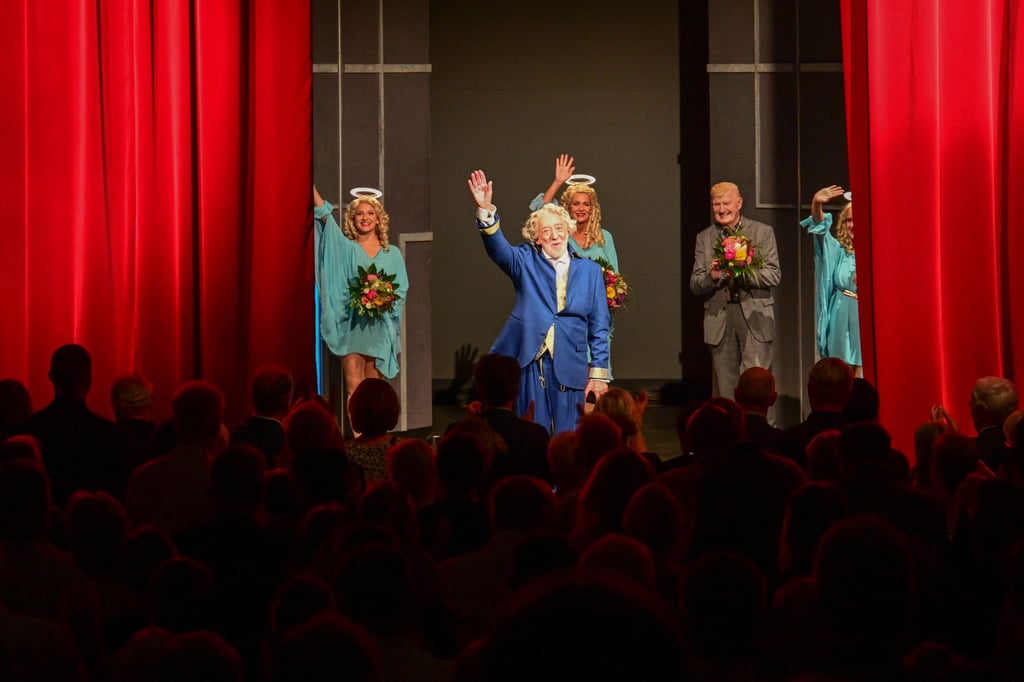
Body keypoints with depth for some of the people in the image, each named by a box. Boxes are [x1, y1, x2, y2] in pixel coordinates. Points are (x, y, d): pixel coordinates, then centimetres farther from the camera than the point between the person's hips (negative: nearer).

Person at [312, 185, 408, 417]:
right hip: (352, 325, -1)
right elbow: (324, 215, -7)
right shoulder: (346, 248, 5)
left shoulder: (392, 254, 10)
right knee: (353, 387, -6)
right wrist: (311, 186, -18)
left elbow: (401, 289, 10)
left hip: (379, 326, 1)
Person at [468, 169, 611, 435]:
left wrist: (599, 373, 2)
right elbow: (497, 247, -11)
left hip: (569, 369, 1)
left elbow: (599, 327, 8)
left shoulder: (590, 270, 10)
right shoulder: (526, 262, 9)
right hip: (529, 364, 0)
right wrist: (486, 210, -29)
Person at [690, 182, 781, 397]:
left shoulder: (763, 232, 6)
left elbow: (774, 275, -2)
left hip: (754, 316, -2)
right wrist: (712, 277, -14)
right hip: (719, 318, 2)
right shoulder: (704, 238, 12)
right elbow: (694, 285, 8)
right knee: (724, 387, 3)